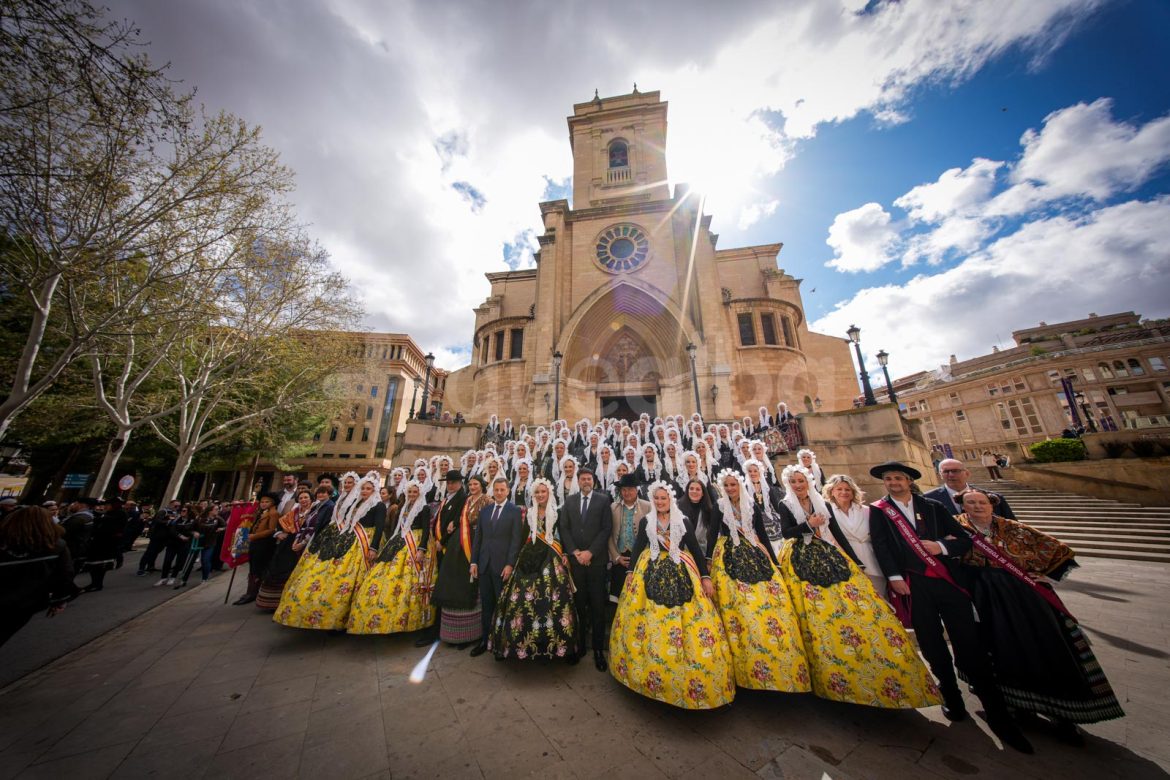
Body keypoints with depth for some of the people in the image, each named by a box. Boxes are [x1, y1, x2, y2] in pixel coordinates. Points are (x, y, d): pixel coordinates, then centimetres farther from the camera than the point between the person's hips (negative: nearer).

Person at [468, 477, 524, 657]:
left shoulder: (515, 510, -7)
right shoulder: (484, 509, 8)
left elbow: (516, 539, -10)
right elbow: (477, 537, 9)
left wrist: (510, 564, -15)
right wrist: (474, 561, 5)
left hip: (503, 565, -4)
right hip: (484, 564, 4)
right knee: (486, 604, 13)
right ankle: (485, 640, 28)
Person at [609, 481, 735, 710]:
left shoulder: (683, 522, 3)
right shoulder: (645, 522, 4)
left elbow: (696, 549, 1)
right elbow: (637, 548, 5)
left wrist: (705, 577, -6)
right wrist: (631, 572, -2)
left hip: (681, 574, 0)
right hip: (651, 574, 0)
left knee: (688, 622, -3)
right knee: (650, 624, 2)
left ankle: (694, 680, 15)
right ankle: (652, 676, 21)